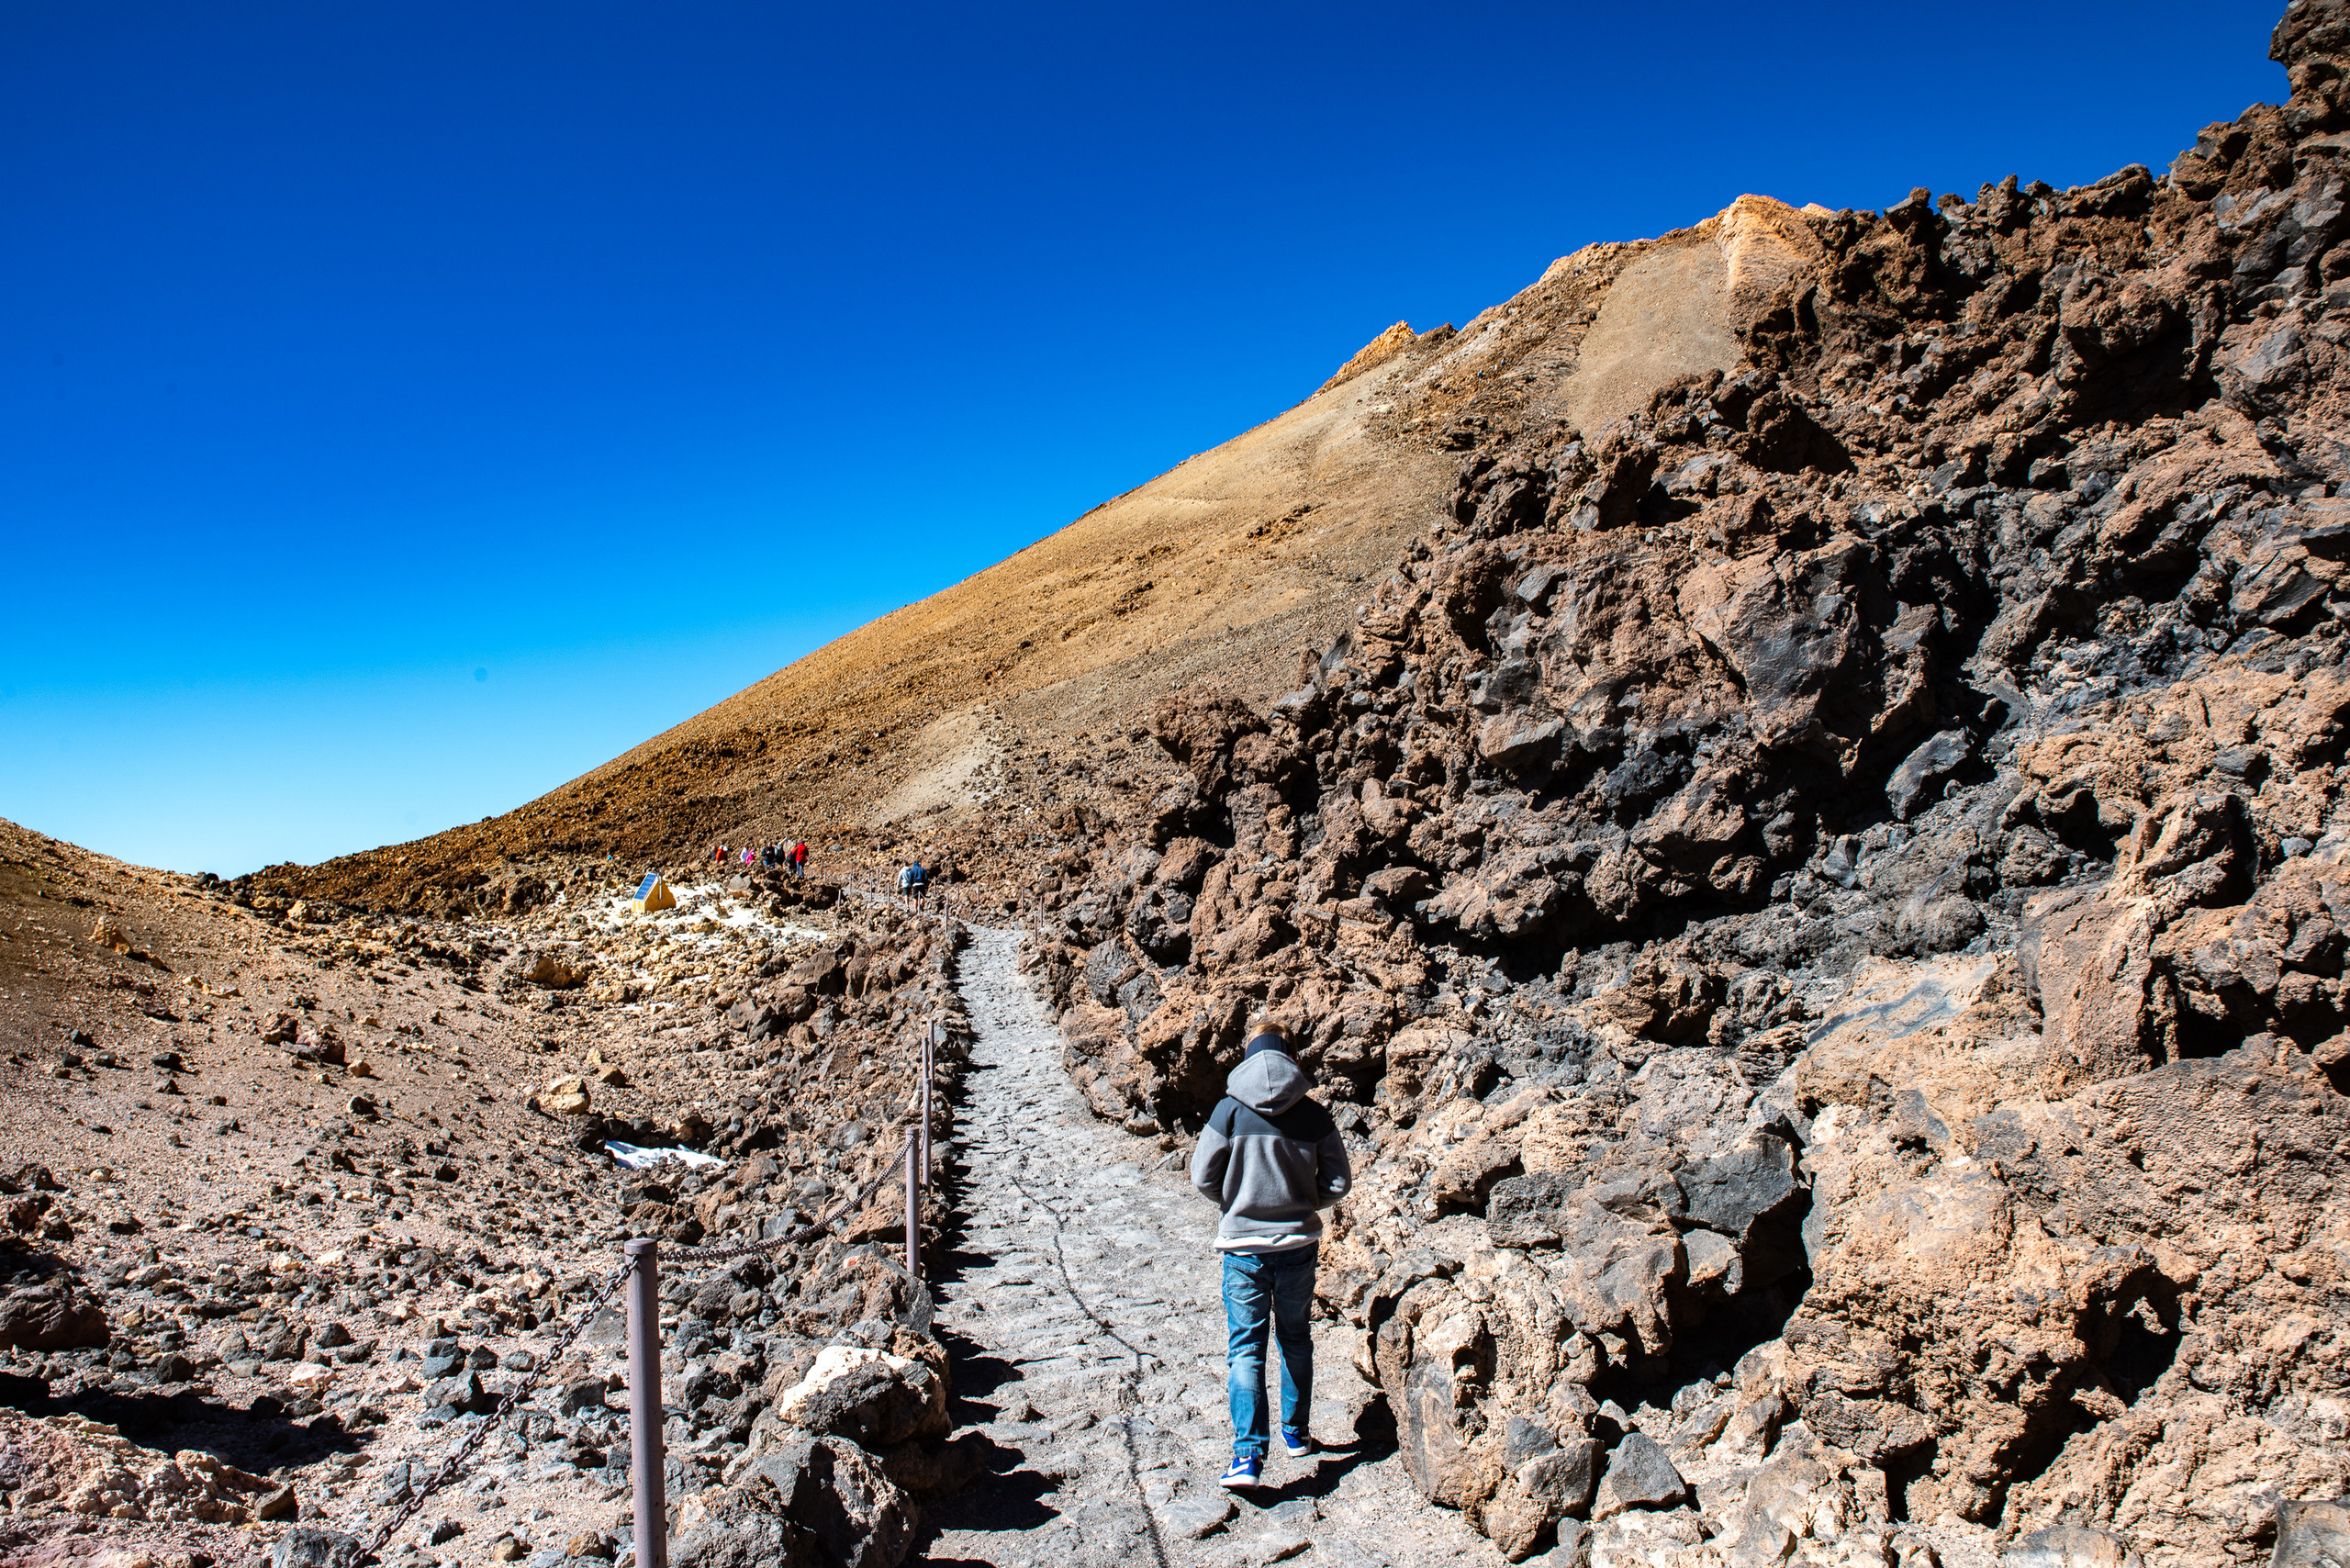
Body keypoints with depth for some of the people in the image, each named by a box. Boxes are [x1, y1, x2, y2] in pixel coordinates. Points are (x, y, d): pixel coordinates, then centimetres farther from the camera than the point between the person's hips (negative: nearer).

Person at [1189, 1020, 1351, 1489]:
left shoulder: (1230, 1109, -9)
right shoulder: (1314, 1115, -4)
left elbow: (1203, 1176, -6)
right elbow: (1338, 1182, -1)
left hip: (1243, 1246, -2)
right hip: (1299, 1244, 2)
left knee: (1245, 1348, 2)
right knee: (1295, 1340, 19)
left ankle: (1249, 1453, -7)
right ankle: (1296, 1432, 30)